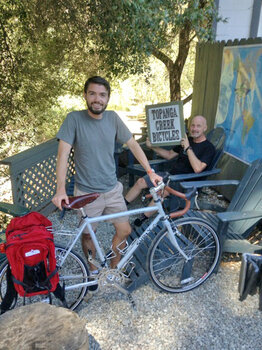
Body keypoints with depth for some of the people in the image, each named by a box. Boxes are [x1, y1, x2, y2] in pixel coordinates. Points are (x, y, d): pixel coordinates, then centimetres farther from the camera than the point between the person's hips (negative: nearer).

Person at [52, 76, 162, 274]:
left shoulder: (113, 118, -2)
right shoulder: (74, 119, -11)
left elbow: (133, 144, 3)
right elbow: (63, 153, -18)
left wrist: (150, 172, -2)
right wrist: (61, 189, -27)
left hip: (112, 189, 3)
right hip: (86, 192, -3)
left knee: (125, 231, 9)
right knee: (88, 235, 13)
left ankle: (114, 266, 36)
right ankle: (93, 270, 41)